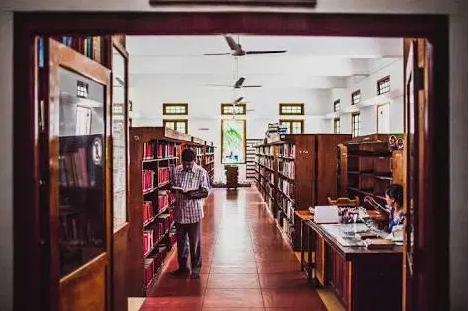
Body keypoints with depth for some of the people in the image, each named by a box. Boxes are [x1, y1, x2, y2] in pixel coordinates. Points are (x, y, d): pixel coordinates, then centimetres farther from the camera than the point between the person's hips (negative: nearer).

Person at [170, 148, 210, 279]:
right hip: (179, 211, 4)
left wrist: (193, 194, -24)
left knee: (195, 242, 6)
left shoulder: (201, 172, -8)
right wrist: (174, 190, -8)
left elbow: (205, 192, -7)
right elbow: (172, 186, 14)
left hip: (194, 212, -4)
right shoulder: (176, 170, 3)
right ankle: (182, 266, 31)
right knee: (180, 241, 15)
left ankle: (196, 269, 21)